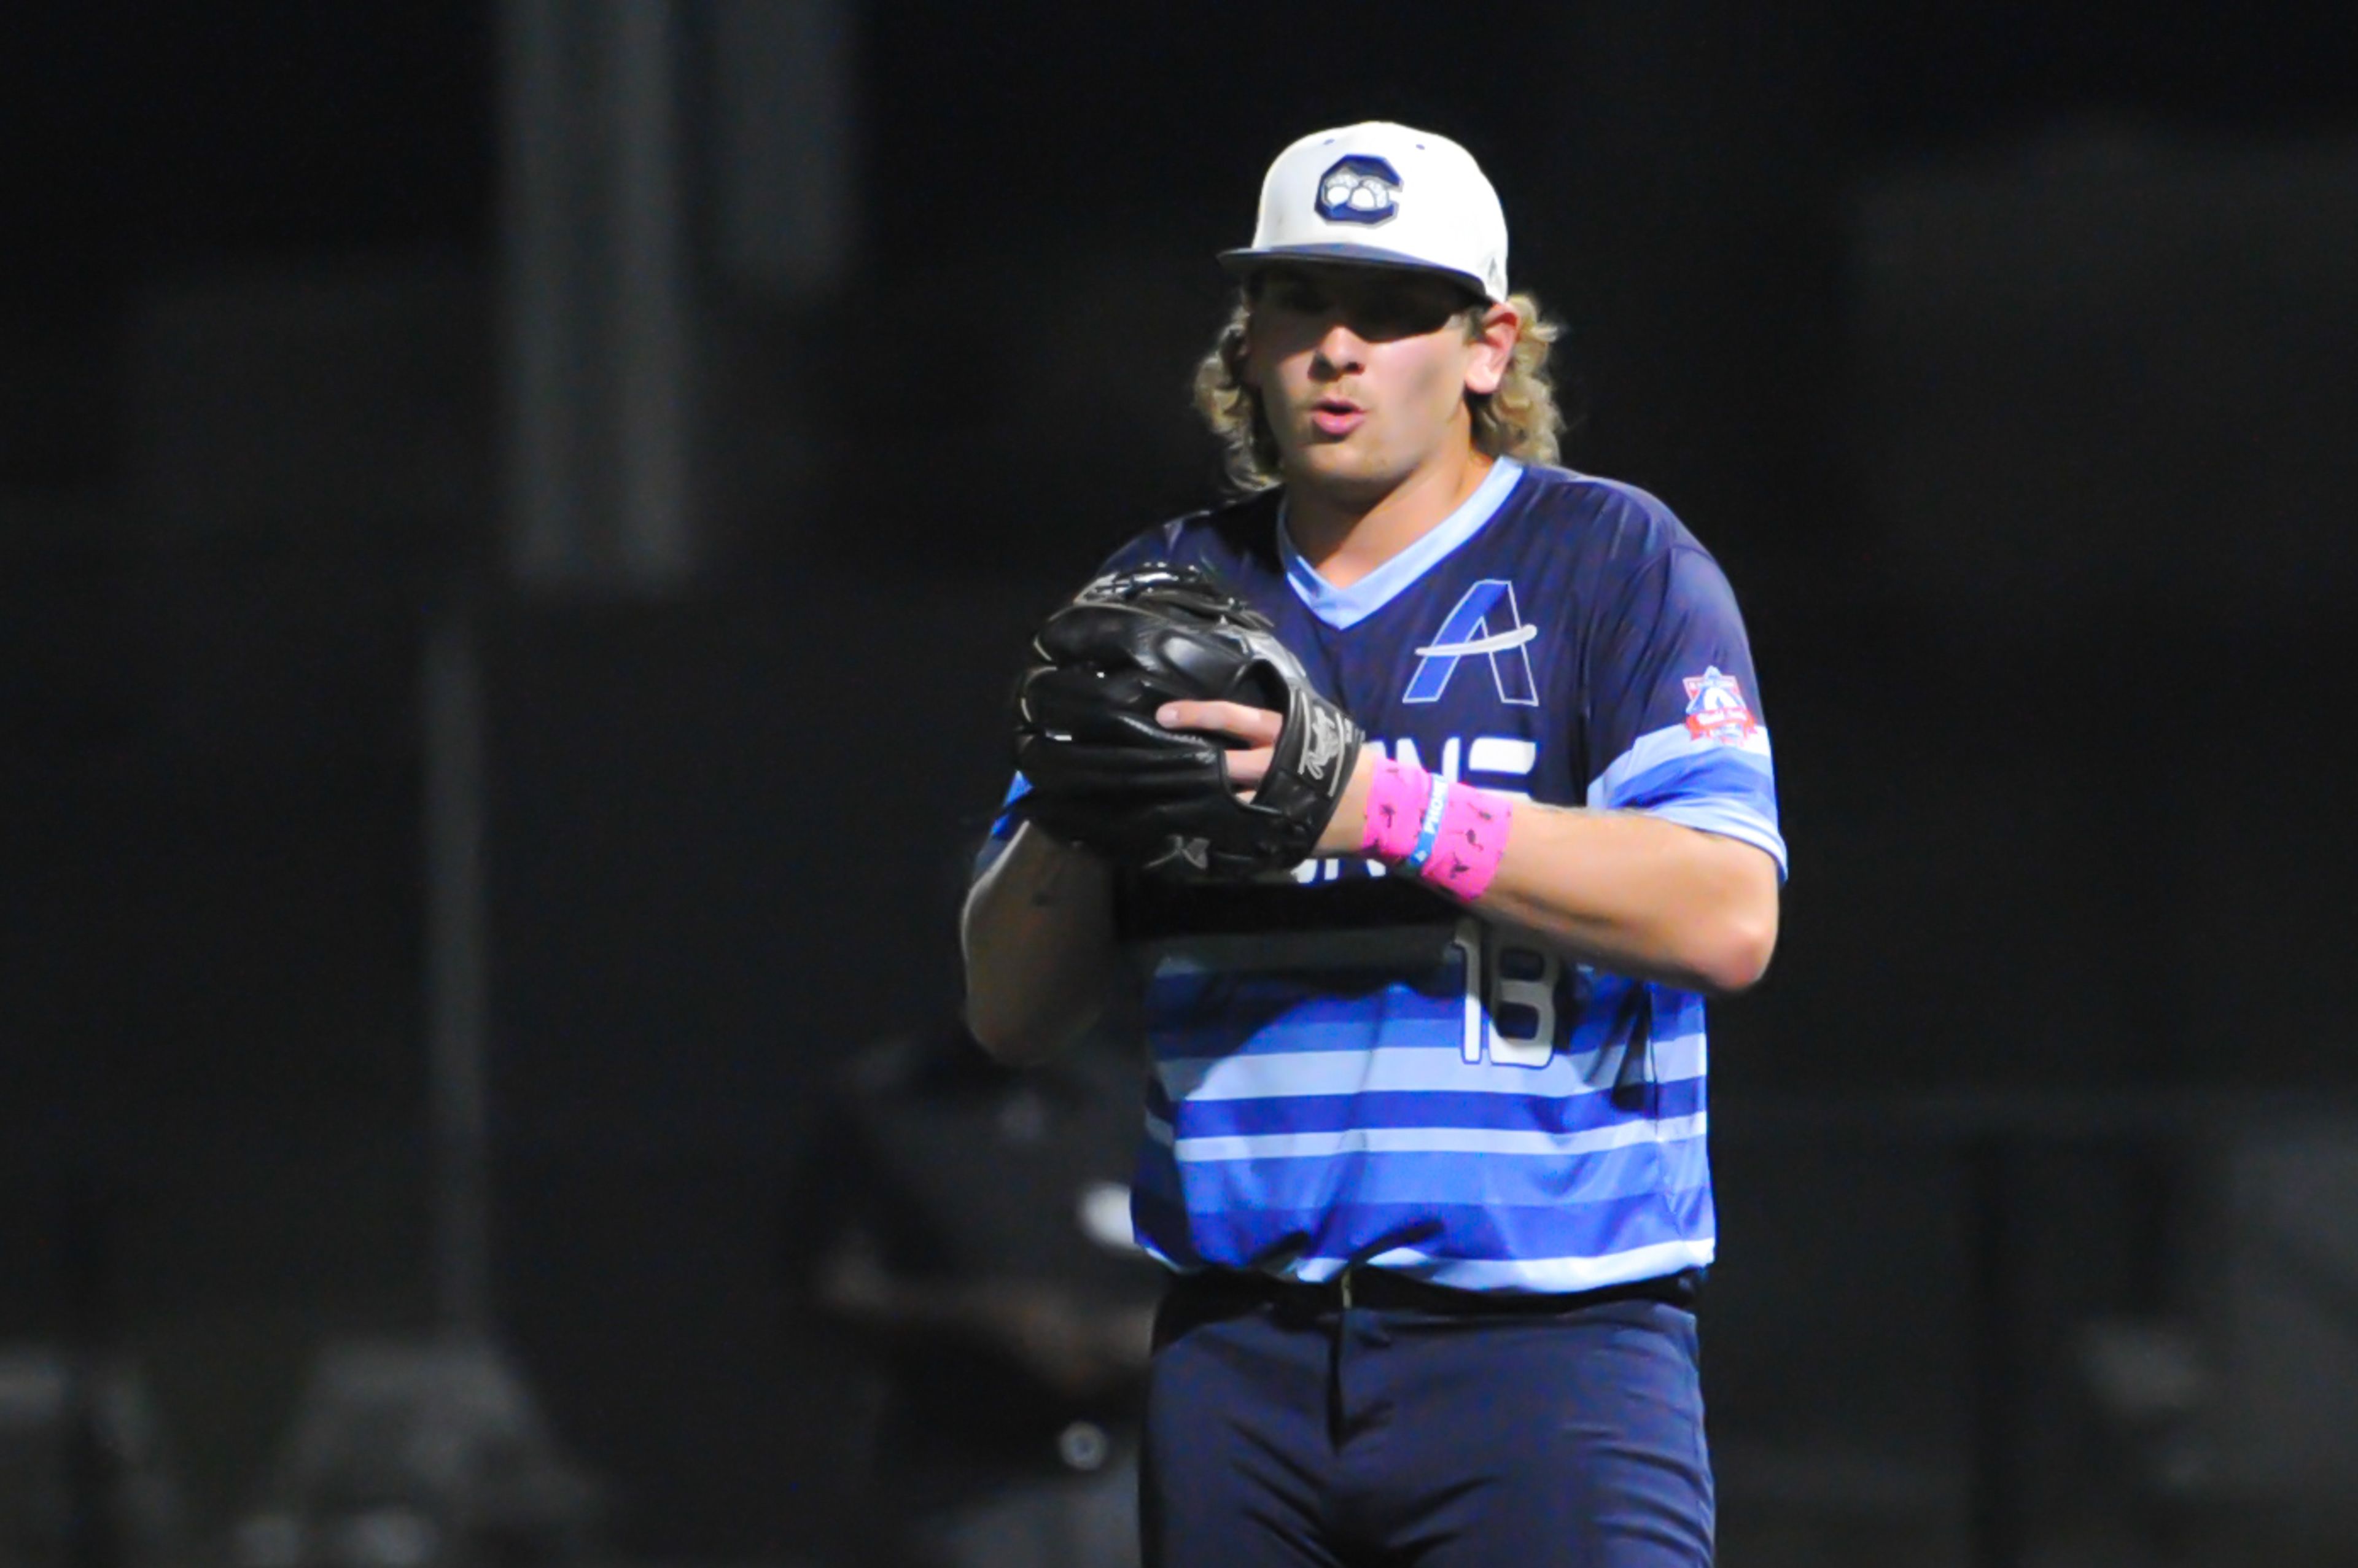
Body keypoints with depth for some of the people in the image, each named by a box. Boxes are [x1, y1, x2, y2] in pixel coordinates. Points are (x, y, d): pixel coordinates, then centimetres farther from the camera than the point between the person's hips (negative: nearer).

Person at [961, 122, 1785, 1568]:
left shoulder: (1614, 565, 3)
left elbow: (1727, 918, -13)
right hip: (1236, 1362, 5)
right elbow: (1010, 1009, 14)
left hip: (1542, 1346, -4)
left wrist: (1383, 804, -21)